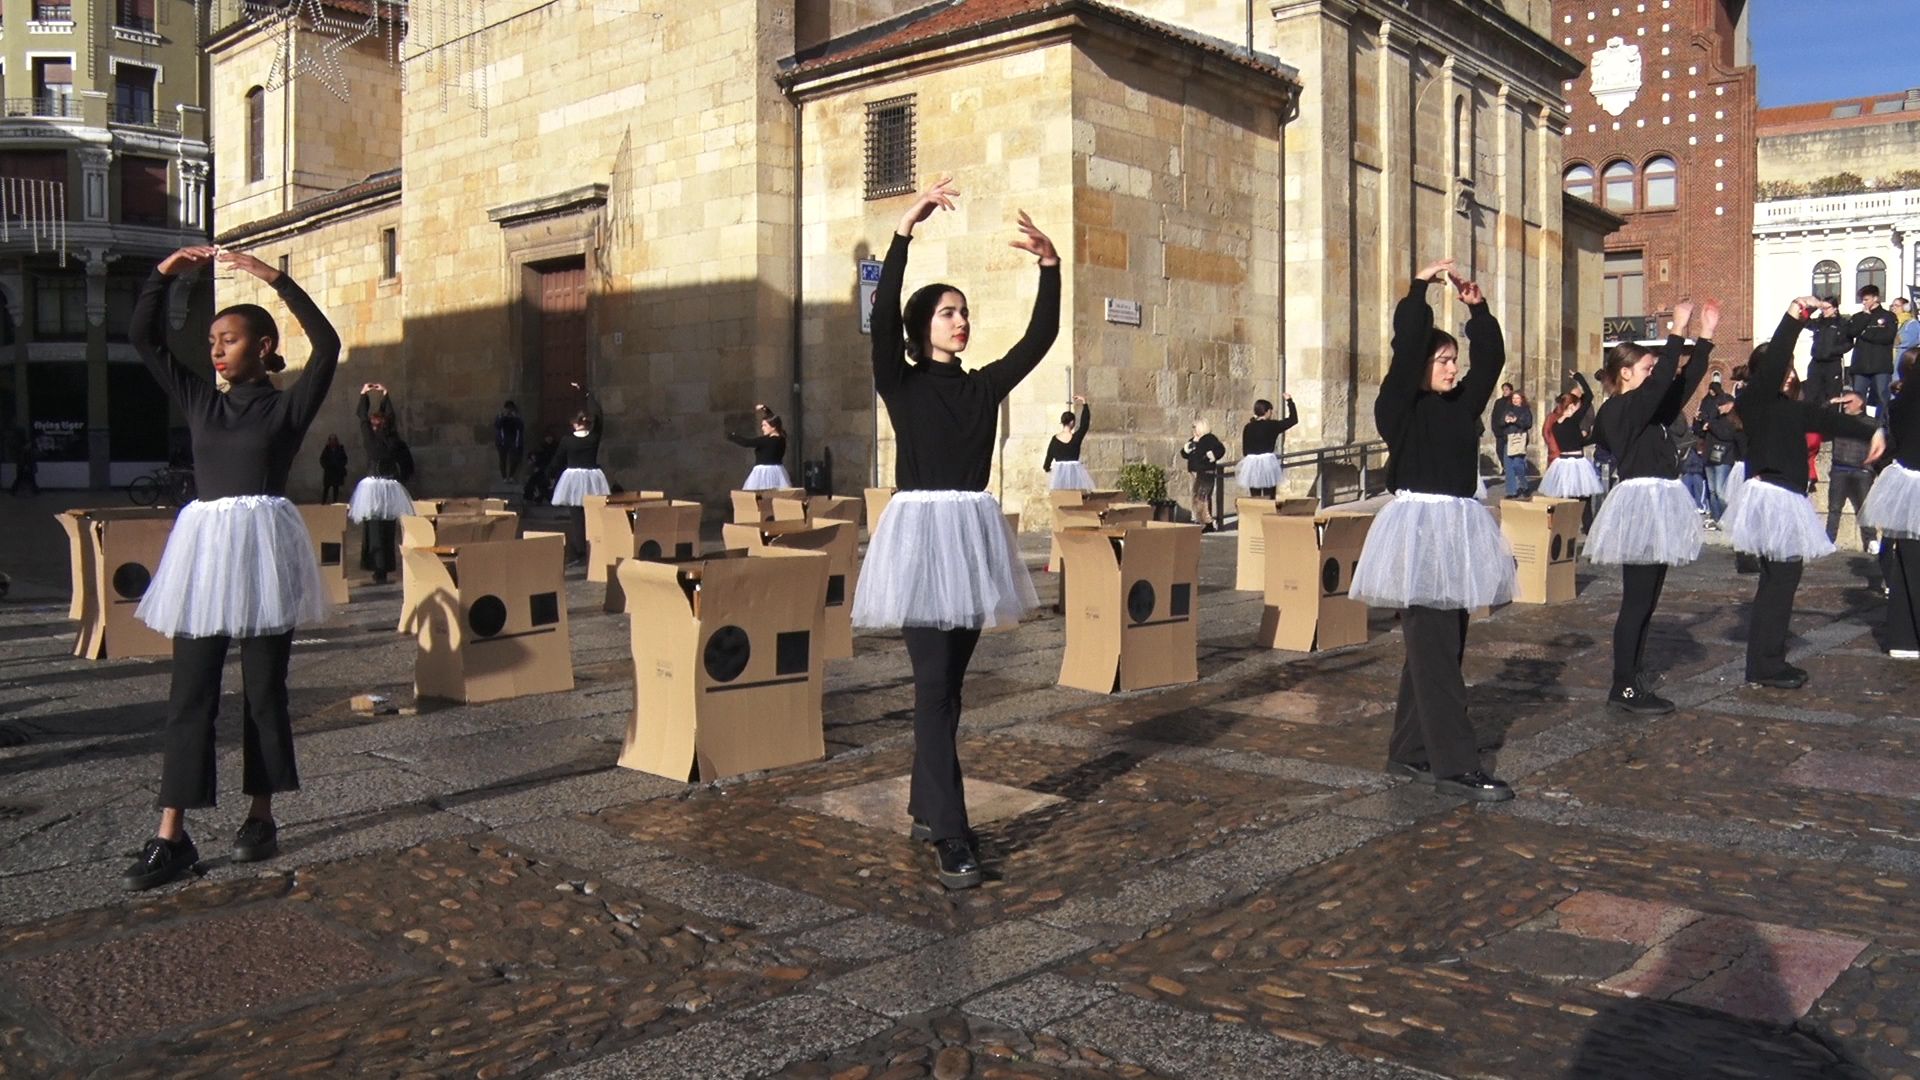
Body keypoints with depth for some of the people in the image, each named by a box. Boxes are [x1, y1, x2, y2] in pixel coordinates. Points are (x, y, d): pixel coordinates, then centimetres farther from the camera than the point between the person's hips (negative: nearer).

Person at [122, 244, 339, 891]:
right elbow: (144, 340, 13)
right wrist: (164, 273, 2)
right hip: (203, 548, 4)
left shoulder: (288, 406, 1)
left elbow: (327, 345, -13)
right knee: (189, 693, 1)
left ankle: (261, 819, 17)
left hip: (263, 550, -4)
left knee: (264, 689, 4)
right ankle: (171, 838, 2)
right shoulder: (200, 402, 13)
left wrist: (273, 279, -15)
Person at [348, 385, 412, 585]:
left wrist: (364, 395, 18)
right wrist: (385, 394, 22)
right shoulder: (393, 441, 0)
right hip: (391, 489, 3)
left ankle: (379, 572, -5)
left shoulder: (370, 440, -6)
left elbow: (362, 418, 8)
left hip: (373, 488, -3)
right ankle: (385, 570, 11)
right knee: (389, 532, 6)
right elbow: (391, 416, 13)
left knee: (374, 532, -1)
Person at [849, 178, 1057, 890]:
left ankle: (925, 810, 24)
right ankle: (952, 842, -12)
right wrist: (905, 230, -22)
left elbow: (1040, 336, 5)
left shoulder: (985, 385, 13)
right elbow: (882, 316, -15)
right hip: (921, 530, -5)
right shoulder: (901, 381, 1)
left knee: (949, 683, 11)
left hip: (974, 532, 5)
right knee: (933, 685, -11)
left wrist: (1049, 264, -6)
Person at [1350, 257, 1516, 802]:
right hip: (1418, 527, -8)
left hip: (1457, 527, 8)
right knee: (1435, 650, -9)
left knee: (1442, 645, 10)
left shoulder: (1461, 404, 13)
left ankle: (1409, 750, 19)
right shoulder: (1398, 407, -5)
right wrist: (1420, 289, -11)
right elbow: (1405, 349, -15)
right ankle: (1456, 764, -9)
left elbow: (1491, 358, 13)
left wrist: (1477, 308, 4)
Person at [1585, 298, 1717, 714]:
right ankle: (1623, 687, -2)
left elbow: (1684, 383, 17)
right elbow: (1661, 382, -21)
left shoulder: (1647, 409, 16)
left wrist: (1705, 337, 14)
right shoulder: (1619, 409, -10)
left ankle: (1634, 681, 16)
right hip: (1640, 503, -10)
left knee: (1646, 601, 11)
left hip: (1657, 504, 10)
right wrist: (1678, 332, -17)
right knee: (1636, 601, -7)